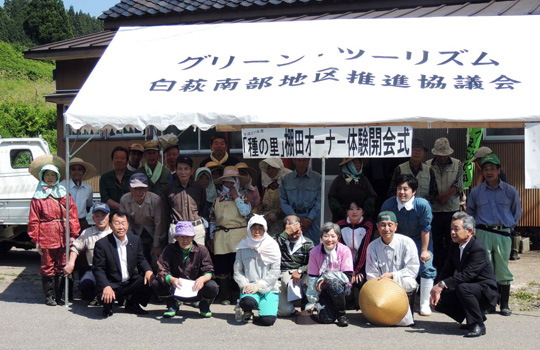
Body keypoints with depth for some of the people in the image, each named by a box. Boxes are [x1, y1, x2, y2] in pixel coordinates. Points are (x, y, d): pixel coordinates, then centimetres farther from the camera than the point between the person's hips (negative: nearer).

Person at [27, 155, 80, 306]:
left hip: (63, 237, 2)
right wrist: (36, 240, -2)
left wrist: (73, 234, 0)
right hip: (46, 237, -2)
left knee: (61, 268, 6)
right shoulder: (38, 197, 5)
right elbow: (34, 220, 3)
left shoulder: (64, 194, 10)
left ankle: (59, 296, 15)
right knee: (47, 268, 2)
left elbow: (72, 214, 7)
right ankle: (49, 296, 10)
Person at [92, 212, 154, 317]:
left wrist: (148, 271, -11)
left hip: (131, 282, 4)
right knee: (106, 297, -34)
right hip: (112, 284, -4)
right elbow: (98, 269, -11)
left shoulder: (135, 240, 3)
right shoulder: (102, 244, -11)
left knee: (150, 282, -20)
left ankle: (132, 304, 9)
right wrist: (106, 286, -27)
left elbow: (141, 260, 12)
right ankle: (108, 307, 8)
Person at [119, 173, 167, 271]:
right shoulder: (124, 200, -16)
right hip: (137, 234, 2)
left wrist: (156, 245, -10)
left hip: (154, 234, -2)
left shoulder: (156, 199, -24)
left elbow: (159, 223, -15)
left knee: (157, 265, -10)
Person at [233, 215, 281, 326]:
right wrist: (245, 285, -9)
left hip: (269, 288, 0)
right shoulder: (243, 247, 8)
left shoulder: (272, 246, 2)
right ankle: (248, 312, 4)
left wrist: (259, 286, -11)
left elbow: (275, 271, -3)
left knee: (267, 320, -20)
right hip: (249, 287, 0)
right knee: (247, 302, -35)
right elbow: (237, 270, 8)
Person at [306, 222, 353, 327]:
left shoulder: (344, 251, -10)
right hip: (323, 291, 1)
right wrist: (312, 302, -4)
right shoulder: (314, 252, -3)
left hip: (342, 288, -1)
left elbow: (348, 277, -15)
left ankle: (341, 314, -13)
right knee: (326, 319, -22)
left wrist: (328, 277, -26)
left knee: (334, 283, -37)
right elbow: (312, 278, 1)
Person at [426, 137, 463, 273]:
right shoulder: (428, 165, 2)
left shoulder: (457, 165, 4)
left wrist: (444, 196, -16)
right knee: (436, 243, 5)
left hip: (452, 210, 0)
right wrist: (440, 198, -14)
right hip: (434, 211, 0)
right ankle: (438, 271, 12)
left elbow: (458, 185, -4)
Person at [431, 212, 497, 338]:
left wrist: (442, 285, -39)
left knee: (462, 287, -37)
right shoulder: (454, 247, 3)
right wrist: (437, 290, -13)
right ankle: (477, 315, 10)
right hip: (466, 289, 9)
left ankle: (478, 325, -20)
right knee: (439, 301, -6)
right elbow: (447, 271, 3)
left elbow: (467, 274, -34)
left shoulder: (478, 249, -24)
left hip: (486, 292, -9)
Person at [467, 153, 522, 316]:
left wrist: (509, 225, 14)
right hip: (483, 234, 0)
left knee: (503, 270, 1)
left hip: (503, 234, 0)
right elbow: (470, 212, 22)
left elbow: (517, 212, 19)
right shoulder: (476, 192, 6)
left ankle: (504, 305, 11)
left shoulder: (510, 191, 5)